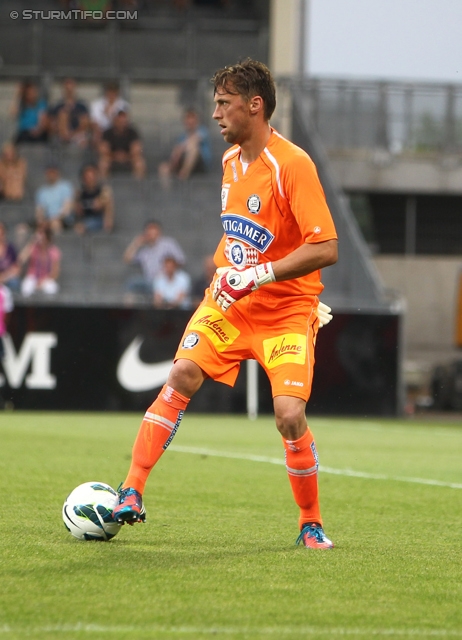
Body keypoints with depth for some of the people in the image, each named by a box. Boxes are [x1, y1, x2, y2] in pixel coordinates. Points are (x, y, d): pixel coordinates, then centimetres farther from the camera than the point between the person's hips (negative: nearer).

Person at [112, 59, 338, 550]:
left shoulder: (292, 164, -18)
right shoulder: (231, 160, 8)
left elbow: (325, 249, -24)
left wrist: (259, 275, -26)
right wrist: (225, 267, 16)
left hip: (286, 310, -6)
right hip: (230, 300, 6)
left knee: (290, 415, -17)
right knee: (182, 375, -15)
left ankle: (311, 524, 4)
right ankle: (131, 494, -13)